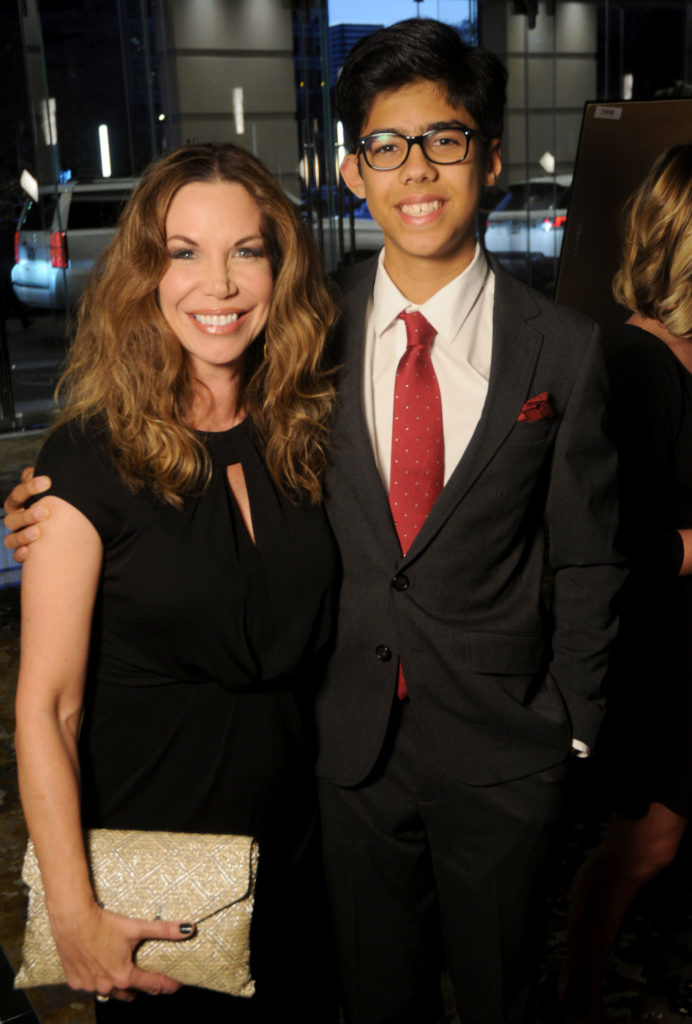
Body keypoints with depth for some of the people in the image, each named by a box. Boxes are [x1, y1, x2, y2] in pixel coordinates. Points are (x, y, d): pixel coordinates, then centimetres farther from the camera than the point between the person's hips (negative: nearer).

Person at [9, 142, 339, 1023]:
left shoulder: (303, 433, -2)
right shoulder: (91, 456, -16)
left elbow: (307, 645, 6)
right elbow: (46, 705, -17)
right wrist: (75, 914, -20)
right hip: (146, 876, -4)